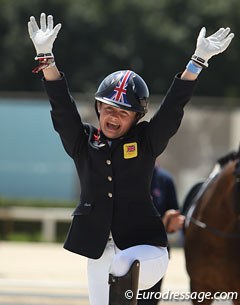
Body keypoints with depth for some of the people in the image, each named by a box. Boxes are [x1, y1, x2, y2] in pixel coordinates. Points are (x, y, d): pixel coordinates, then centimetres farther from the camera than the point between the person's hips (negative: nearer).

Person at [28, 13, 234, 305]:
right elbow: (62, 105, -3)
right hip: (99, 247, 2)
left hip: (142, 243, -2)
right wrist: (45, 55, -15)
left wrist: (199, 59, -11)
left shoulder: (146, 141, 3)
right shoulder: (82, 142, 6)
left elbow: (173, 106, -3)